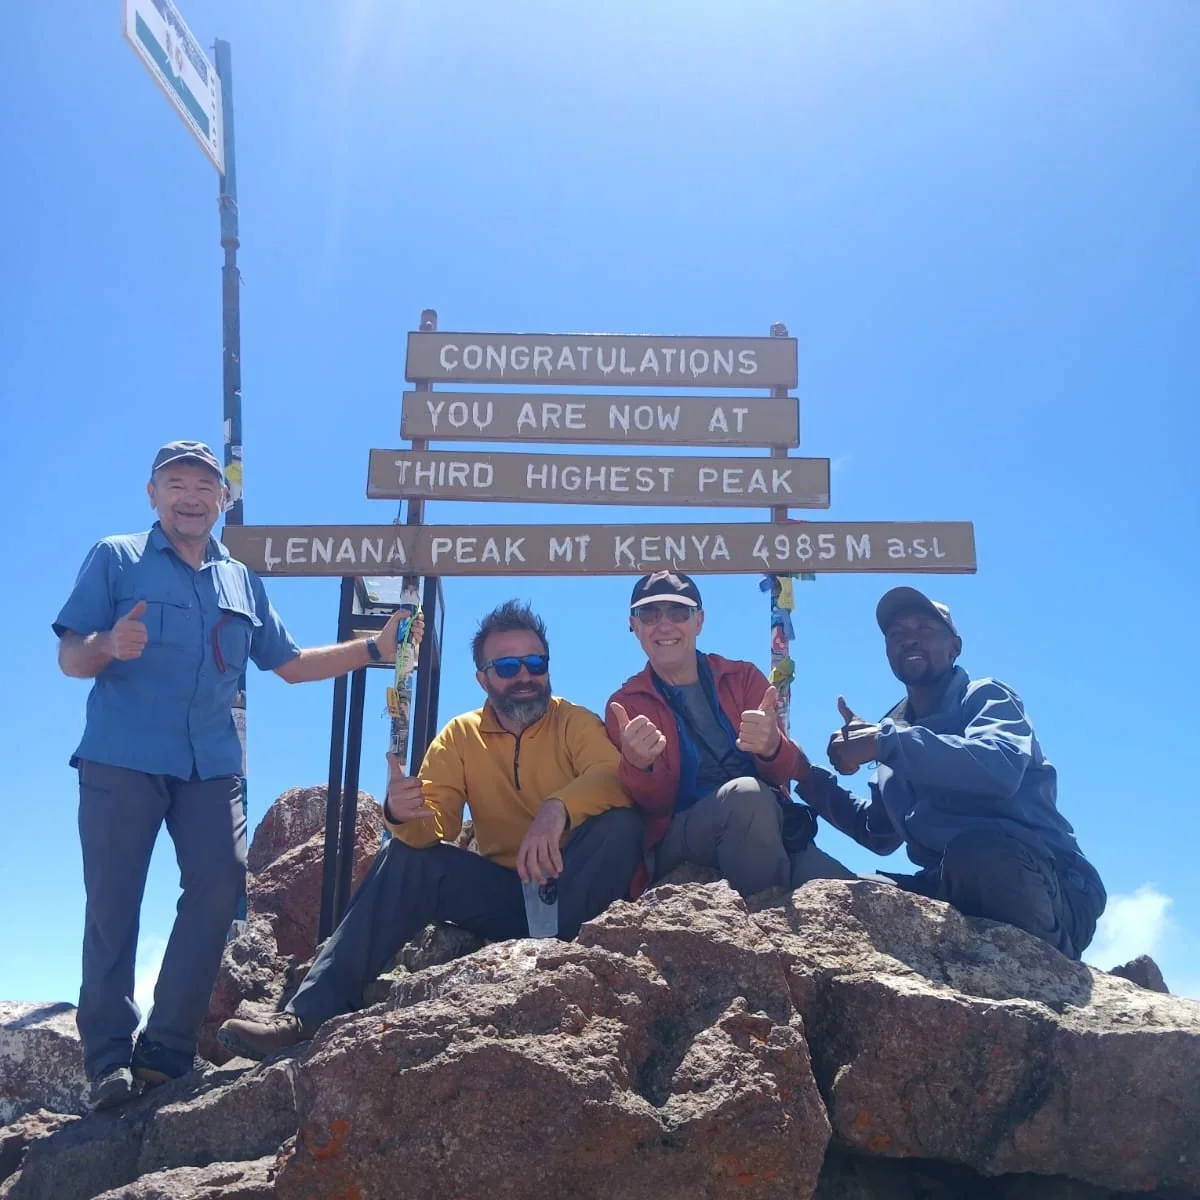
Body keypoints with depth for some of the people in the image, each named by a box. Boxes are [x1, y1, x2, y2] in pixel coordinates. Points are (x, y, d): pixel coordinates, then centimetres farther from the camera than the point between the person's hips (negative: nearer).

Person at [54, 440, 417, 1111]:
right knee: (113, 902, -3)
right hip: (121, 758, -3)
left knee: (220, 885, -9)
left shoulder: (242, 580, 18)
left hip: (211, 764, 4)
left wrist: (374, 649, 10)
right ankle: (110, 1057, 3)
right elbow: (70, 658, 0)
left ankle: (168, 1048, 0)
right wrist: (109, 646, -22)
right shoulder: (116, 559, 6)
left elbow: (291, 664, 20)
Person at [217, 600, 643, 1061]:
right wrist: (403, 814, -34)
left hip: (579, 892, -3)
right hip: (502, 890, 3)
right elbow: (434, 825, -10)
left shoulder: (576, 723, -6)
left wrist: (557, 808, -46)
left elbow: (613, 779, -26)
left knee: (620, 824, -29)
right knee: (408, 855, -17)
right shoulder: (459, 736, 1)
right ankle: (313, 1013, -21)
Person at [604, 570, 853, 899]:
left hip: (770, 829, 0)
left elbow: (789, 770, 1)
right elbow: (654, 804, -2)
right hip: (680, 845, 0)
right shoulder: (626, 705, 10)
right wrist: (637, 765, -25)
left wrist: (772, 747, -23)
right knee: (748, 794, -33)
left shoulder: (744, 677, 13)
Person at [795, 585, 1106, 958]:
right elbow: (882, 835, 24)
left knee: (972, 851, -37)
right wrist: (820, 789, 9)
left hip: (1044, 886, -6)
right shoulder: (895, 729, 18)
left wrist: (885, 742, -28)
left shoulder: (985, 697, -2)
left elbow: (1000, 767, -26)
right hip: (953, 887, 6)